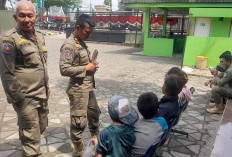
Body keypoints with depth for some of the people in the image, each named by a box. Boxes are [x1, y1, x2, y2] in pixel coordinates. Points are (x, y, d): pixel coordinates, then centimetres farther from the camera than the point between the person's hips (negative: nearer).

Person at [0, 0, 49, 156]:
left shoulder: (39, 36, 9)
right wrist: (18, 98, -14)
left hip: (42, 95, 8)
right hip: (26, 98, -7)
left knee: (42, 127, 23)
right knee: (32, 139, 2)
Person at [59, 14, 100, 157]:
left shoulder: (82, 42, 11)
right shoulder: (69, 45, -16)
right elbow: (64, 69, -24)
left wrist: (92, 65, 1)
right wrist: (86, 68, -18)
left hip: (89, 87, 9)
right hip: (78, 89, -9)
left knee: (94, 113, 24)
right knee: (79, 122, 2)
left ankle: (96, 138, 48)